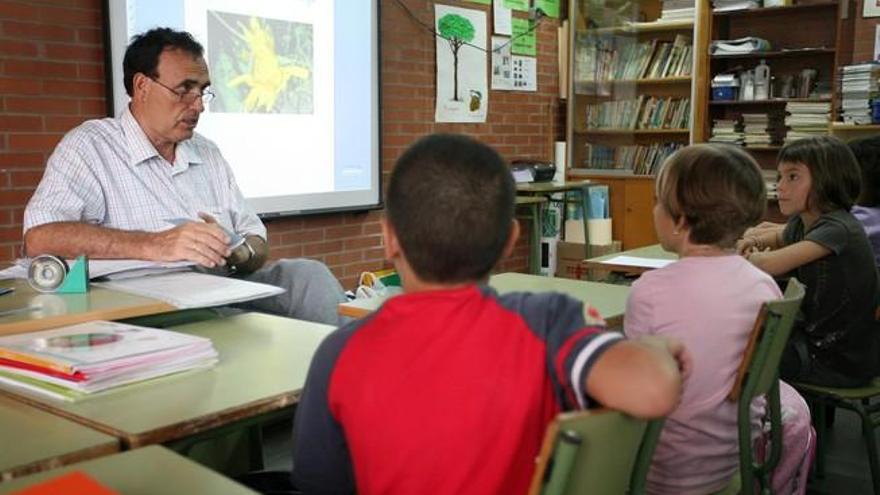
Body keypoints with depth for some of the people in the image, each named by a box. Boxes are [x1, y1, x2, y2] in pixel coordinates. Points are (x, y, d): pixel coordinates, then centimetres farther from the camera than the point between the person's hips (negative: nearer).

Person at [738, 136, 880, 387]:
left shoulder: (837, 228, -25)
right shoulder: (801, 222, 1)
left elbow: (771, 265, -38)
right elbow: (780, 239, 26)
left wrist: (750, 256, -13)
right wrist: (755, 241, 2)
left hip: (845, 363, -8)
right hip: (816, 336, 8)